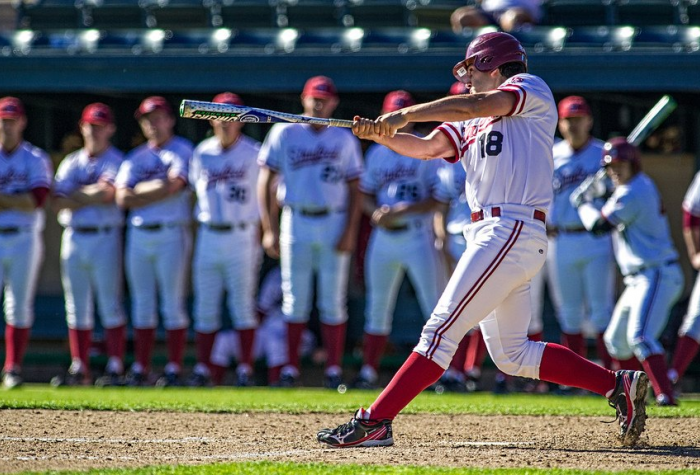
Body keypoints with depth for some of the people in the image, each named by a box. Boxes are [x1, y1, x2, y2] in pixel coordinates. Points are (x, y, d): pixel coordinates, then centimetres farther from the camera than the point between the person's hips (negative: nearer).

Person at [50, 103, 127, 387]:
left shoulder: (117, 162, 1)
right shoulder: (71, 162, 15)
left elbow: (106, 193, -16)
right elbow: (58, 203, 4)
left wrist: (75, 196, -4)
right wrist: (92, 197, -9)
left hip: (105, 238, -5)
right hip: (73, 238, 5)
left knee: (110, 306, -6)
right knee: (77, 307, 6)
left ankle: (115, 367, -6)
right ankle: (79, 369, 8)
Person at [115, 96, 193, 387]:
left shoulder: (182, 150, 2)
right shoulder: (135, 157, 16)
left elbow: (173, 185, -14)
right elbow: (122, 197, 4)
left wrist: (139, 192, -2)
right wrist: (159, 190, -6)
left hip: (171, 234, -5)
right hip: (138, 235, 5)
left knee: (172, 303, -5)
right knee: (142, 304, 6)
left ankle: (174, 370, -4)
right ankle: (140, 369, 8)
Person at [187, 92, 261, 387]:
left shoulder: (253, 154, -1)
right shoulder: (201, 153, 10)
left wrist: (261, 234, -5)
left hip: (242, 237, -4)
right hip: (208, 237, 4)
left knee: (242, 304, -3)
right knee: (205, 305, 4)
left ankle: (245, 369, 0)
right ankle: (202, 369, 7)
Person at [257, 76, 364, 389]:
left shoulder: (345, 140, 8)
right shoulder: (284, 134, 5)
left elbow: (354, 189, 7)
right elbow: (266, 182, 4)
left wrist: (350, 231, -5)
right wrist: (269, 229, -5)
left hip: (334, 223, 0)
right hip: (296, 222, 0)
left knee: (333, 301, -1)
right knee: (295, 299, 0)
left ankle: (334, 369, 2)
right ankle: (290, 369, 3)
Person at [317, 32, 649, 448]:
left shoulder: (531, 89, 1)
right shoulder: (471, 126, 23)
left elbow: (473, 106, -15)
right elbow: (427, 148, 11)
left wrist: (404, 115, -13)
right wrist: (381, 134, -6)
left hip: (514, 233, -10)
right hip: (491, 237, 10)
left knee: (442, 330, -13)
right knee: (512, 355, 12)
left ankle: (376, 422, -17)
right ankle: (619, 386, 15)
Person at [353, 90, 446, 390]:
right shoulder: (377, 154, 13)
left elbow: (439, 199, -10)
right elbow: (365, 194, 15)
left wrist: (401, 211, -20)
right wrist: (375, 212, -7)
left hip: (418, 236, -5)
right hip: (383, 237, 5)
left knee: (436, 307, -7)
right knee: (377, 306, 8)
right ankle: (368, 371, 13)